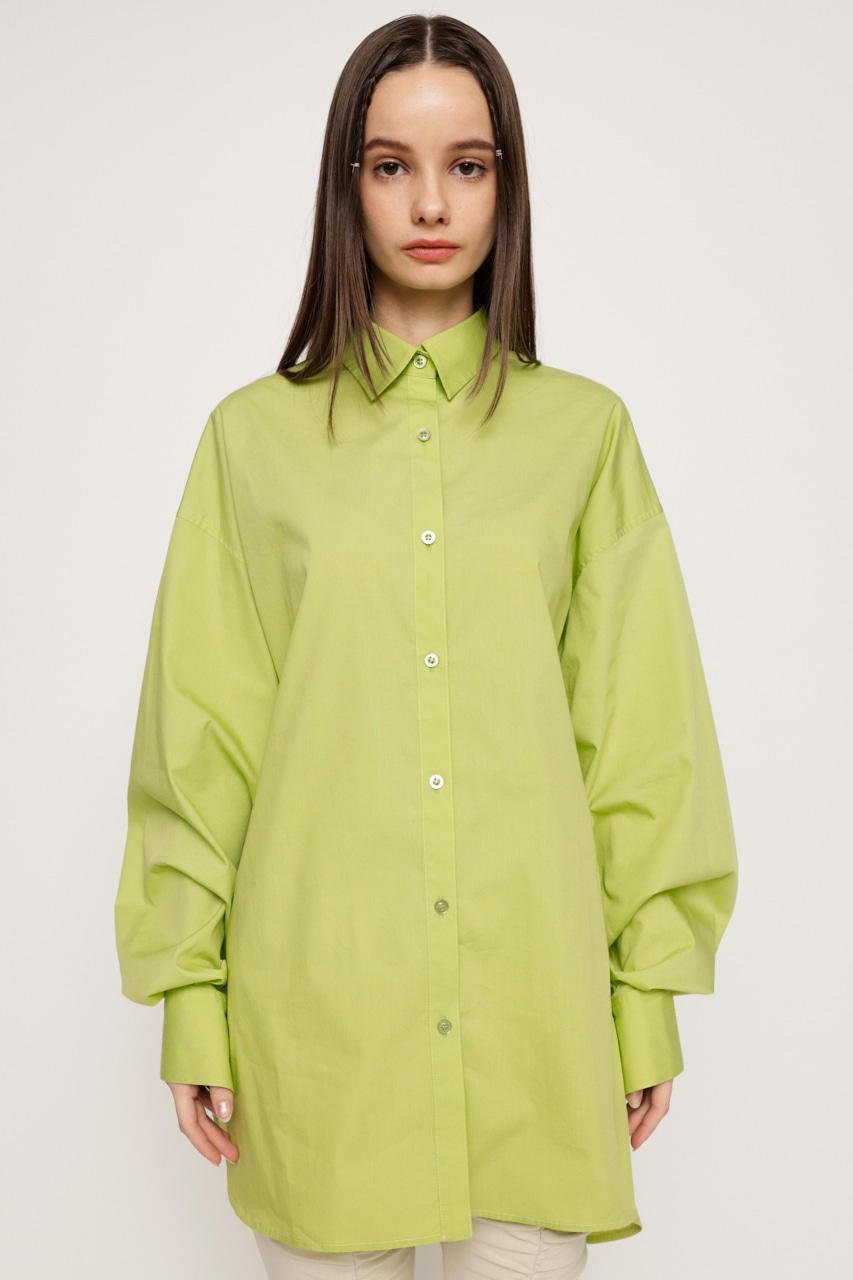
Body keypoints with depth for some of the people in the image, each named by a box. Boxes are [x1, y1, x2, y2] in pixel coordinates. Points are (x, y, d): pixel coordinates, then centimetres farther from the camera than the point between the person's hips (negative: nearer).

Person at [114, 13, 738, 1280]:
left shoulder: (585, 429, 4)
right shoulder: (255, 435, 3)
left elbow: (642, 737, 4)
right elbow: (200, 741, 3)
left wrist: (649, 995, 2)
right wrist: (189, 1000, 0)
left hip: (535, 1001, 1)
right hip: (318, 998, 0)